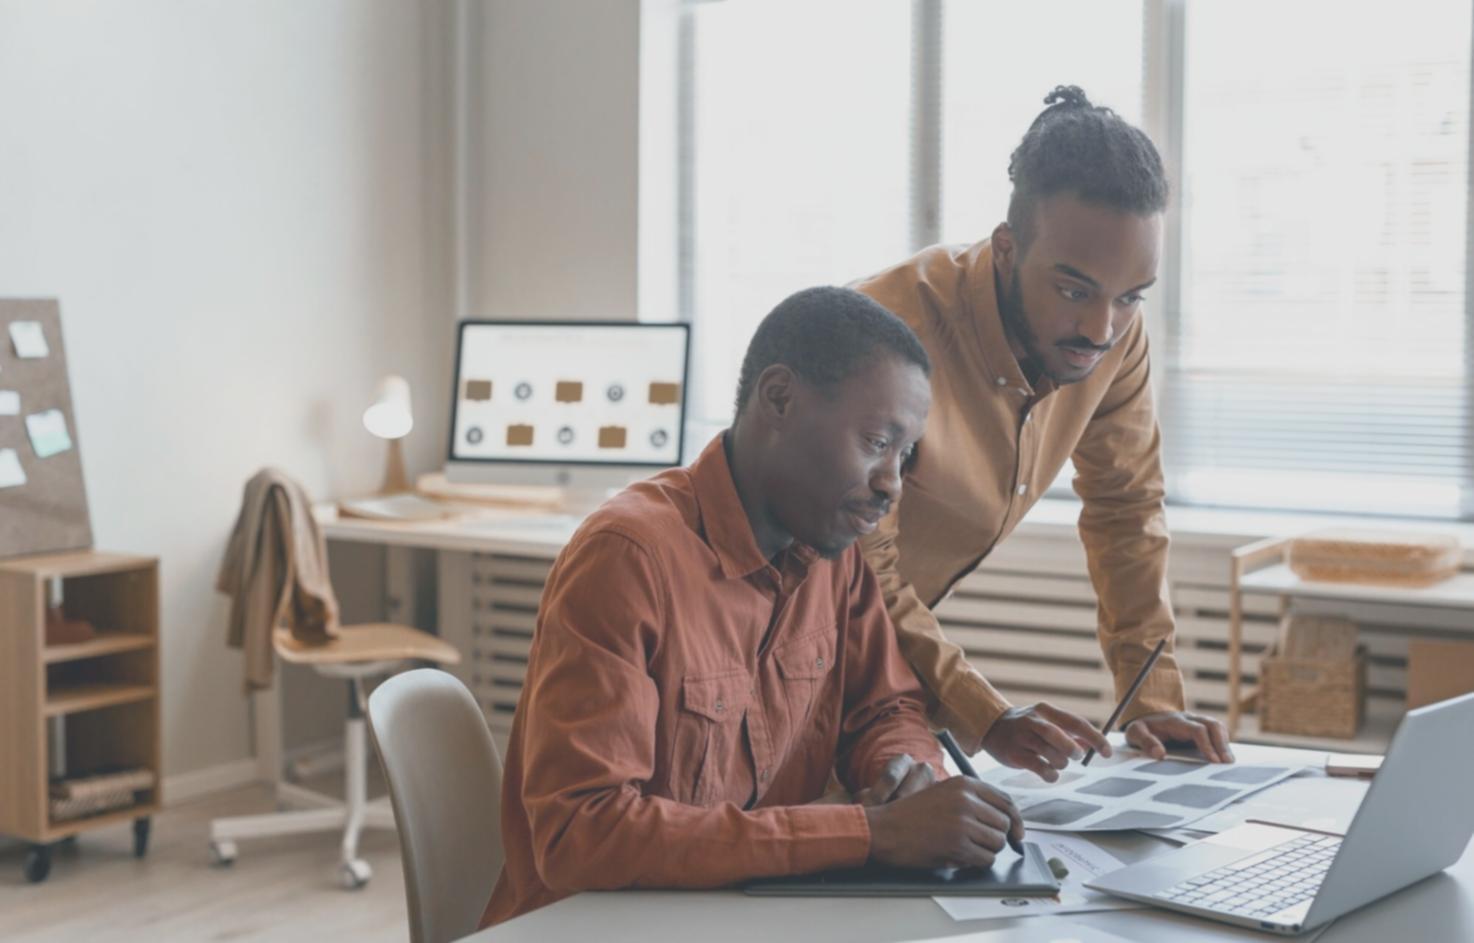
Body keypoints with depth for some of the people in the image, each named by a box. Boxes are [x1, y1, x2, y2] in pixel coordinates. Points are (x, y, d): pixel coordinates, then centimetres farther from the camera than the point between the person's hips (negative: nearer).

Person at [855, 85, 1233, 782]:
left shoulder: (1113, 333, -13)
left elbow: (1125, 506, -1)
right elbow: (858, 569, -32)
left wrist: (1153, 702, -8)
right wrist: (986, 719, -39)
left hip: (907, 620, 6)